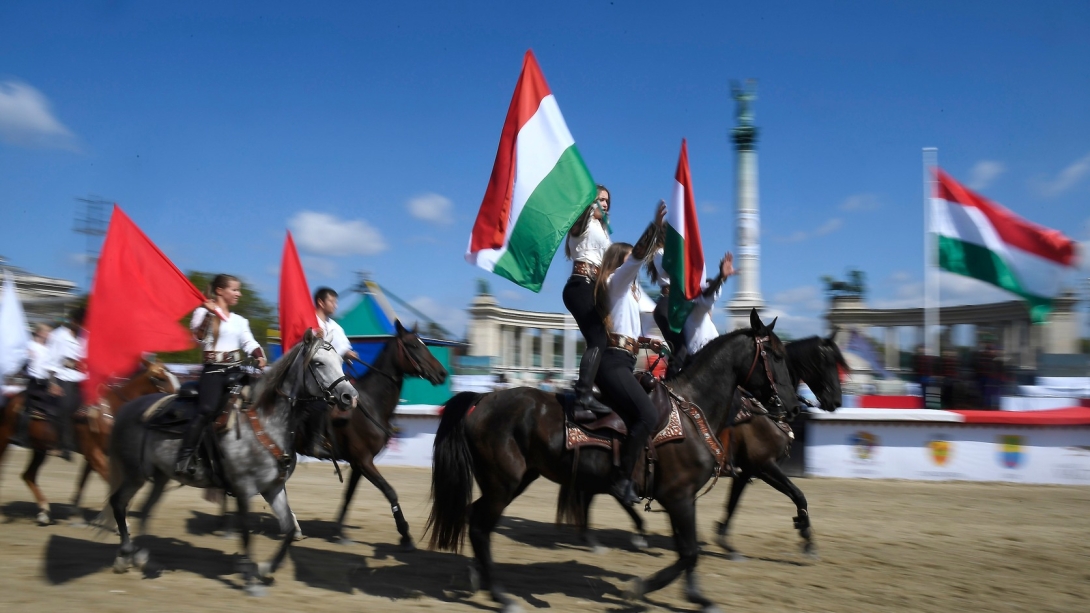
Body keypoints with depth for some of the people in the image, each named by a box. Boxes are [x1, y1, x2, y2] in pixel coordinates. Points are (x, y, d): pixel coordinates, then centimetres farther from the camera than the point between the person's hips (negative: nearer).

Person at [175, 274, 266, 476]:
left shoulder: (239, 320, 19)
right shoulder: (204, 312, 3)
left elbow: (249, 343, 8)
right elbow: (198, 337, -12)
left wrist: (260, 356, -11)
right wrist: (208, 315, -24)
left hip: (235, 370, 6)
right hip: (213, 370, -6)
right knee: (207, 409, -24)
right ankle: (183, 459, -23)